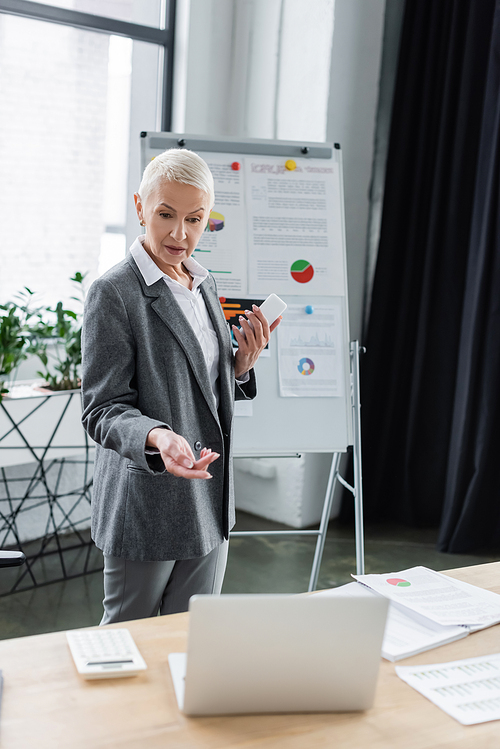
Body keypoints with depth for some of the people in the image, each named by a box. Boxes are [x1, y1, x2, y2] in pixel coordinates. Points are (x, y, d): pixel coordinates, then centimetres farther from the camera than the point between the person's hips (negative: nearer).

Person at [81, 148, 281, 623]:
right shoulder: (114, 292, -13)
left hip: (209, 502, 7)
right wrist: (157, 438, -33)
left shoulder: (204, 285, 10)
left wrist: (243, 362, -3)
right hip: (146, 510, -7)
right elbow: (103, 411, -15)